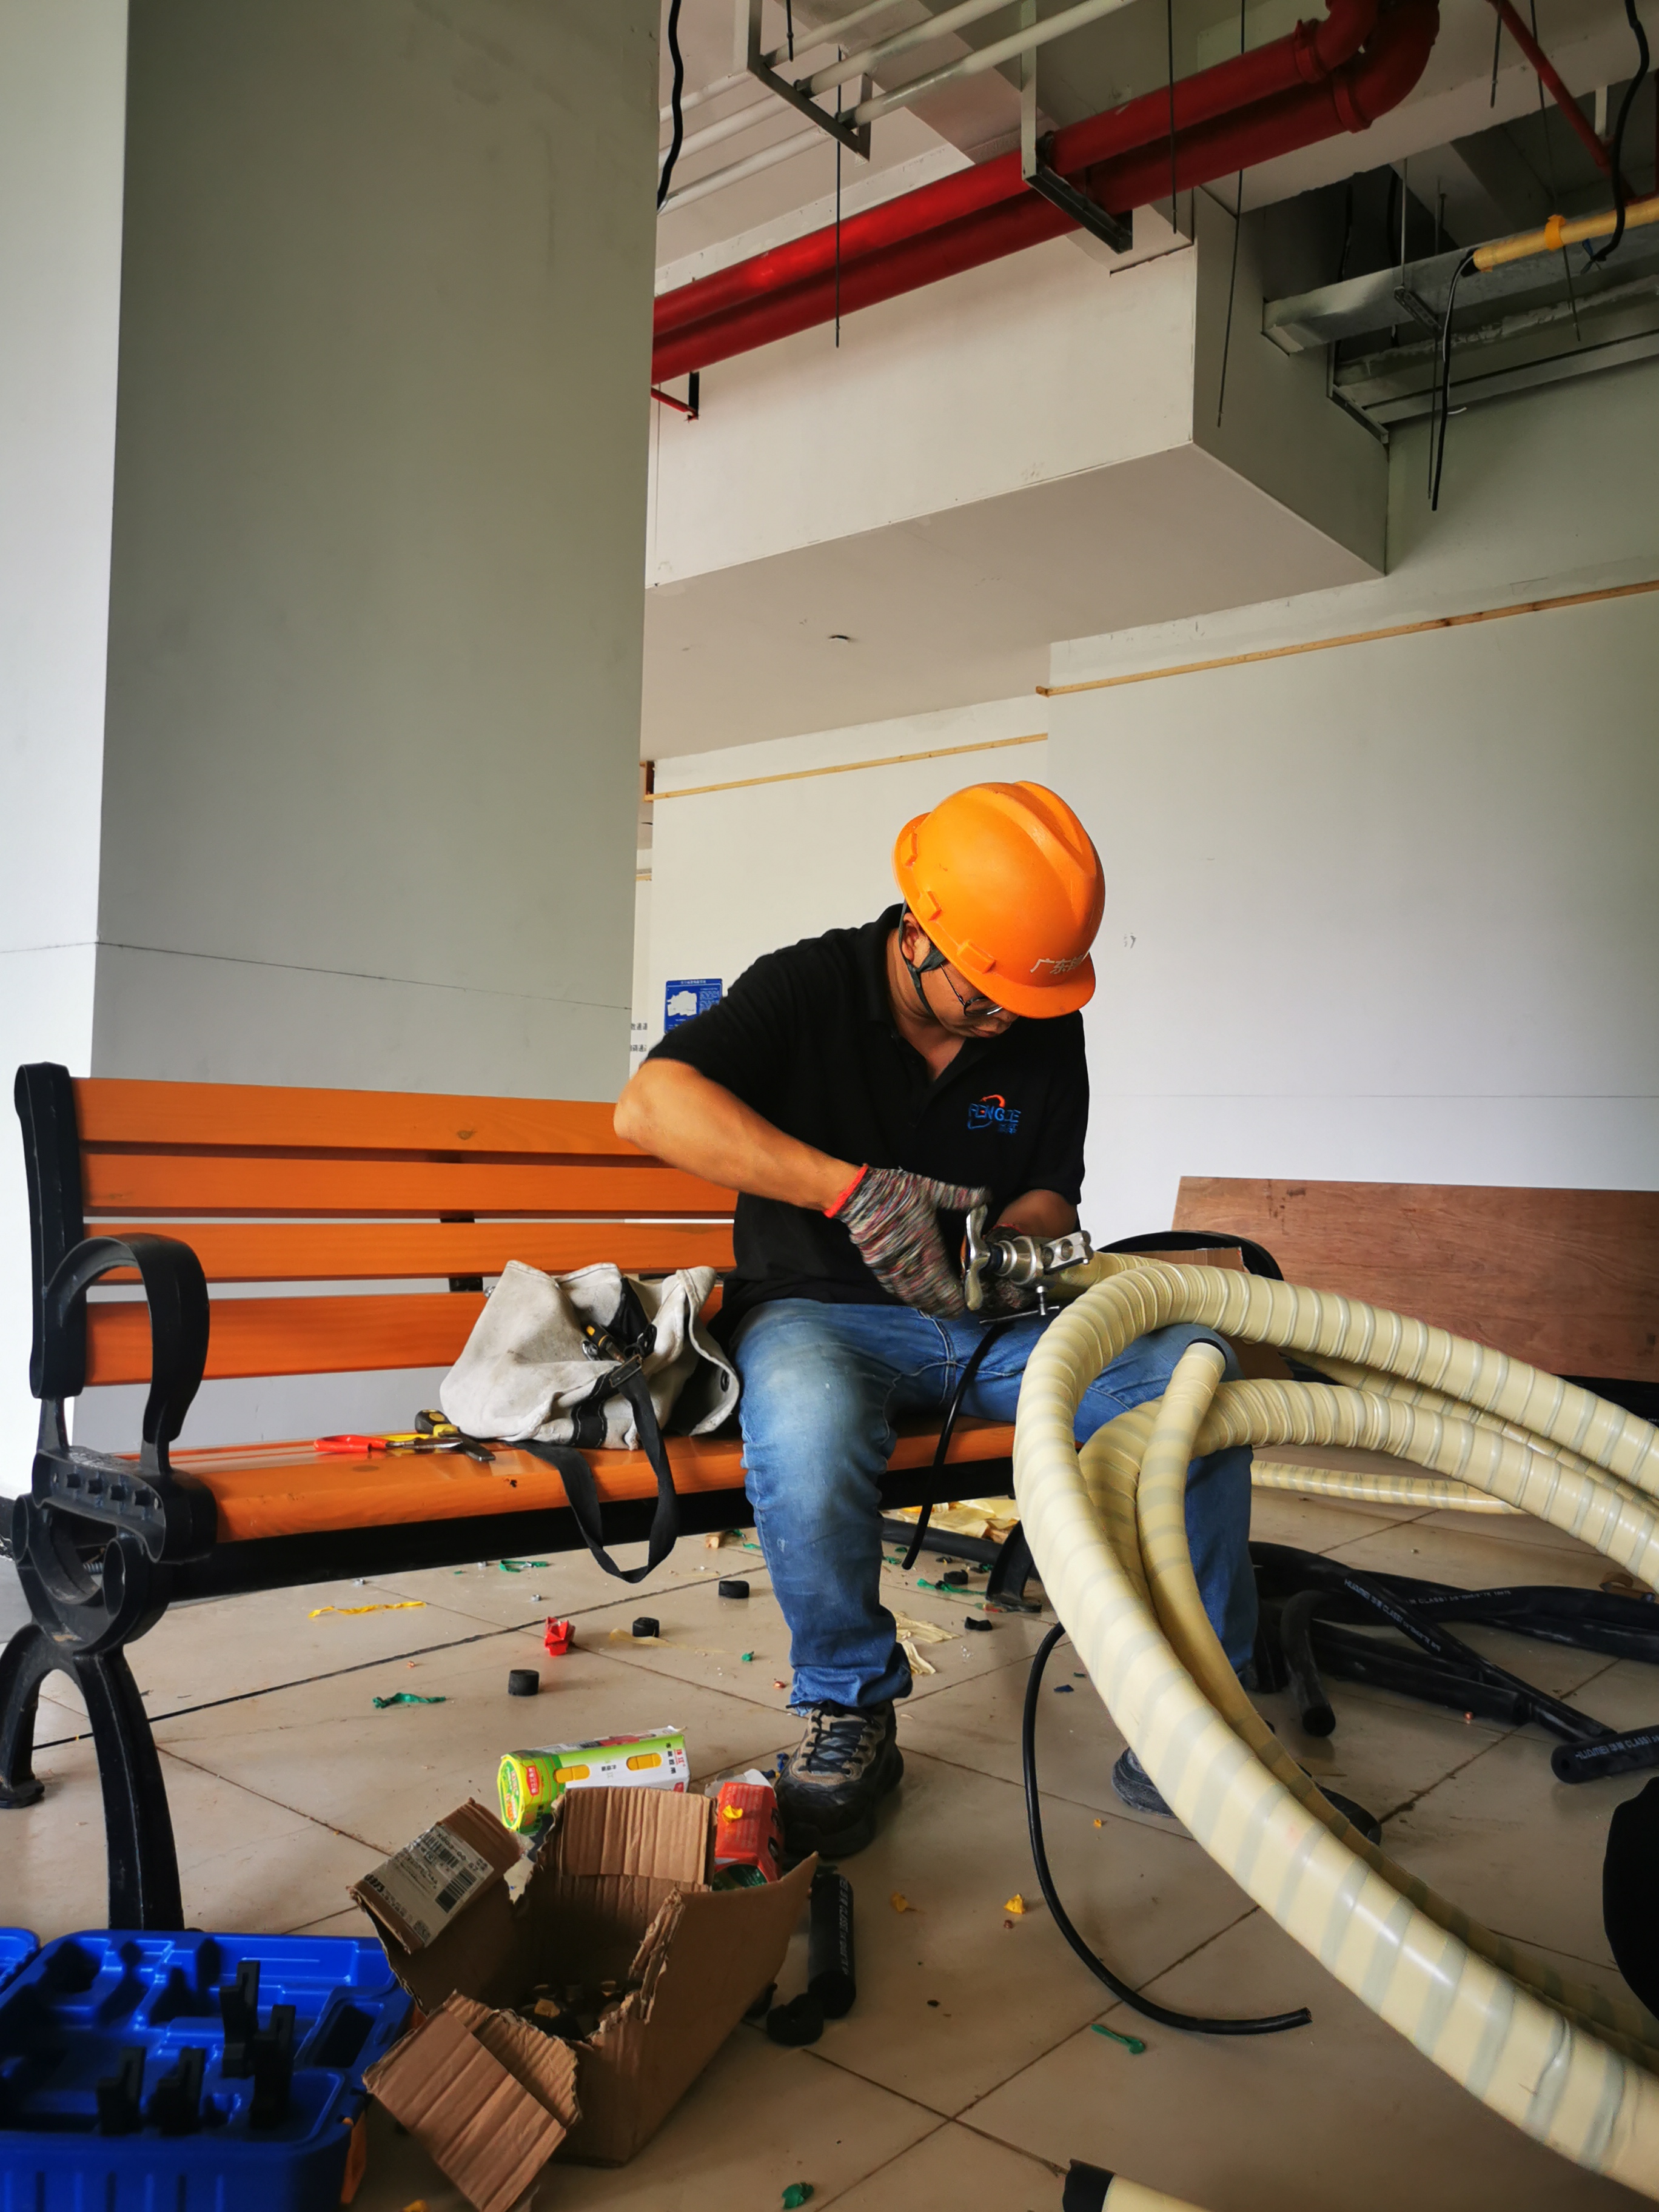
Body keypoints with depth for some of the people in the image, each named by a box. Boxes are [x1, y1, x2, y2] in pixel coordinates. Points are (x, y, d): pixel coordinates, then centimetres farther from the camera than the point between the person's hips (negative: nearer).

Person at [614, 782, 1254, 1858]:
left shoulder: (1045, 1030, 4)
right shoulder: (810, 985, -9)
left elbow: (1048, 1200, 10)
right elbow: (648, 1106, -24)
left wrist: (1021, 1241, -17)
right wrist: (855, 1187, -32)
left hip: (989, 1322, 4)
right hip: (822, 1312, -3)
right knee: (809, 1429, -40)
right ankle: (852, 1710, -12)